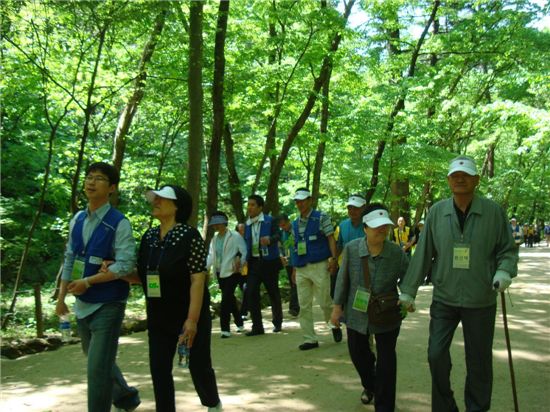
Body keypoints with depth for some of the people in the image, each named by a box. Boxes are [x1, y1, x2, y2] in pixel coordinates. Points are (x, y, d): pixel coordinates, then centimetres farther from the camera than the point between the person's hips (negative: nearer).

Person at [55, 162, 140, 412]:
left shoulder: (119, 223, -15)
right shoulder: (77, 220, 6)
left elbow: (125, 265, -21)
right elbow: (70, 260, 12)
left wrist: (88, 282, -22)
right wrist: (61, 297, 13)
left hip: (107, 305, -7)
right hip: (83, 304, 8)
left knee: (98, 367, -7)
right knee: (96, 360, 23)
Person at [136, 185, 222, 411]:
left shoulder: (190, 236, -15)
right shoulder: (148, 237, 4)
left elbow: (198, 280, -18)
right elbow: (140, 275, 11)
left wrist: (192, 320, -23)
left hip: (189, 315, -5)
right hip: (158, 317, 5)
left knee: (199, 366, 7)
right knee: (159, 369, 4)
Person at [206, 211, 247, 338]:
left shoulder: (235, 236, -6)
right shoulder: (214, 239, 12)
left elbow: (244, 252, -8)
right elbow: (211, 255, 8)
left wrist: (239, 263, -22)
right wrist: (204, 267, -7)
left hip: (232, 272, -6)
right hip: (220, 273, 6)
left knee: (226, 299, -11)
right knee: (230, 299, 14)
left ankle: (225, 328, -6)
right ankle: (239, 324, 29)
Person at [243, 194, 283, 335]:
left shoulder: (269, 221, -4)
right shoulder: (247, 225, 10)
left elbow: (277, 235, -16)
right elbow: (245, 243, 12)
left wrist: (270, 239, -37)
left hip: (269, 261, -4)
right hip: (254, 262, 4)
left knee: (273, 293, 9)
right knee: (251, 293, -6)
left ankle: (277, 322, 29)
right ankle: (257, 326, 2)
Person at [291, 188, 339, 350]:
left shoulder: (321, 218, 0)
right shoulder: (295, 224, 16)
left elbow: (331, 238, -6)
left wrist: (333, 258, -16)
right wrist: (294, 268, 15)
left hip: (319, 266, -5)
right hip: (301, 269, 5)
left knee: (324, 301, -2)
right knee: (304, 306, 3)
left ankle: (335, 325, 27)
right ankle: (310, 339, 11)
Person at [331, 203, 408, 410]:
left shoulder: (397, 252, -14)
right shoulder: (351, 248, -12)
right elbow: (343, 278, -2)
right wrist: (338, 306, 1)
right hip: (357, 313, 2)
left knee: (386, 360, 2)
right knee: (357, 352, 18)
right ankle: (369, 385, 48)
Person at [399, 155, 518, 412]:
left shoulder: (493, 212, -5)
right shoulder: (437, 212, -2)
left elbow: (507, 249, 3)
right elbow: (423, 254, 1)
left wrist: (504, 272, -17)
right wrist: (408, 290, 2)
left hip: (480, 301, -1)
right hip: (443, 299, 1)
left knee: (479, 361, 10)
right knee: (436, 354, 1)